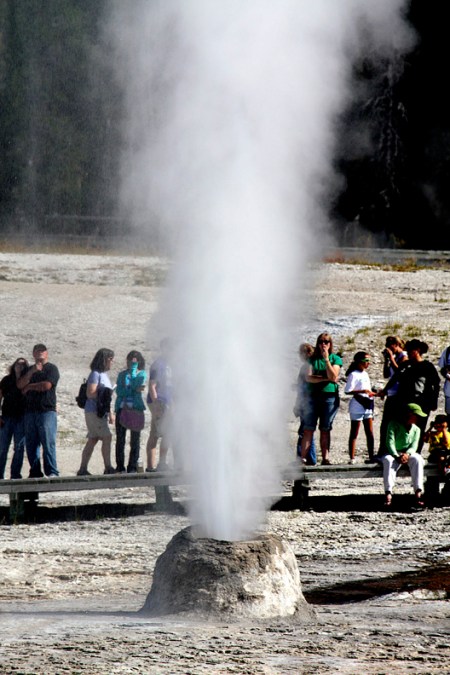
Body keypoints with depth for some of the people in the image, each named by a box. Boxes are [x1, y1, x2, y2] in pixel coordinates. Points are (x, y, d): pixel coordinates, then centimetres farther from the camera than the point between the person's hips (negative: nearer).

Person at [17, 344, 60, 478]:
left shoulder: (51, 368, 4)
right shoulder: (29, 369, 21)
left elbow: (47, 385, -10)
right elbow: (20, 385, 7)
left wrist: (29, 387, 3)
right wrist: (32, 372, -6)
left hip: (47, 410, -5)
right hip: (30, 411, 5)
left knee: (48, 442, -11)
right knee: (31, 444, 2)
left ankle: (52, 472, -12)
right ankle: (35, 472, 5)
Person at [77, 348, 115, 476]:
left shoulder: (104, 374, 19)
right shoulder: (96, 374, -11)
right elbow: (90, 393, -19)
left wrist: (110, 413, 23)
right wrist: (104, 395, -15)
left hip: (101, 412, 9)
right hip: (93, 411, -9)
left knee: (92, 440, 7)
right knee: (107, 437, -12)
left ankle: (83, 469, 8)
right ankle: (108, 468, -12)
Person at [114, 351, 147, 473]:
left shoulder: (142, 374, 8)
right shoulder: (122, 374, 15)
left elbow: (134, 384, -12)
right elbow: (119, 391, 0)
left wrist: (133, 369, -4)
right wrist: (135, 390, -10)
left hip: (136, 408, -2)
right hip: (121, 408, 2)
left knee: (135, 439, -1)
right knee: (120, 439, -1)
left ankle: (132, 467, 4)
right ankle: (120, 467, 3)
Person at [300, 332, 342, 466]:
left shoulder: (335, 359, 6)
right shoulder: (313, 359, 9)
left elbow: (333, 377, -8)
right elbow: (308, 377, -2)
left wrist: (327, 360, -13)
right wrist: (325, 379, -10)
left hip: (330, 396, -1)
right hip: (313, 395, 1)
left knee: (325, 430, 1)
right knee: (309, 429, -4)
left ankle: (326, 458, 1)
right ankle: (303, 458, -9)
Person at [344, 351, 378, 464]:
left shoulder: (365, 374, 15)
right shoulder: (354, 374, -10)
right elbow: (348, 390, -19)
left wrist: (372, 393, 8)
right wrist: (362, 391, -24)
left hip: (367, 406, 8)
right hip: (357, 407, -8)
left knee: (370, 433, 7)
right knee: (354, 433, -3)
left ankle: (371, 457, 12)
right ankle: (352, 458, -1)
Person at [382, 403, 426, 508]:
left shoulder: (416, 429, 9)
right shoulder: (394, 424, -3)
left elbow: (414, 446, -4)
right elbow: (390, 442, -14)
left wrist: (407, 454, -27)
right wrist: (397, 456, -29)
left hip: (409, 454, 3)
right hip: (393, 453, -3)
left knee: (417, 459, -32)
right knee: (388, 460, -38)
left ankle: (418, 493, -42)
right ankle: (388, 494, -48)